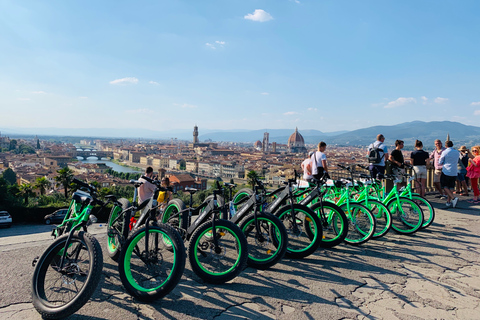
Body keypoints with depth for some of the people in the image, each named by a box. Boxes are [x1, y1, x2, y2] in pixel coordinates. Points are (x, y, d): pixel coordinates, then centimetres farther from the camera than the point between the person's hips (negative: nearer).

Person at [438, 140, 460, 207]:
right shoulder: (457, 152, 7)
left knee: (445, 186, 5)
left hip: (446, 172, -5)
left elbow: (440, 162, -3)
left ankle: (453, 198, -13)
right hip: (454, 172, 5)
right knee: (451, 187, 11)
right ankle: (448, 201, 12)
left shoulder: (444, 152, -9)